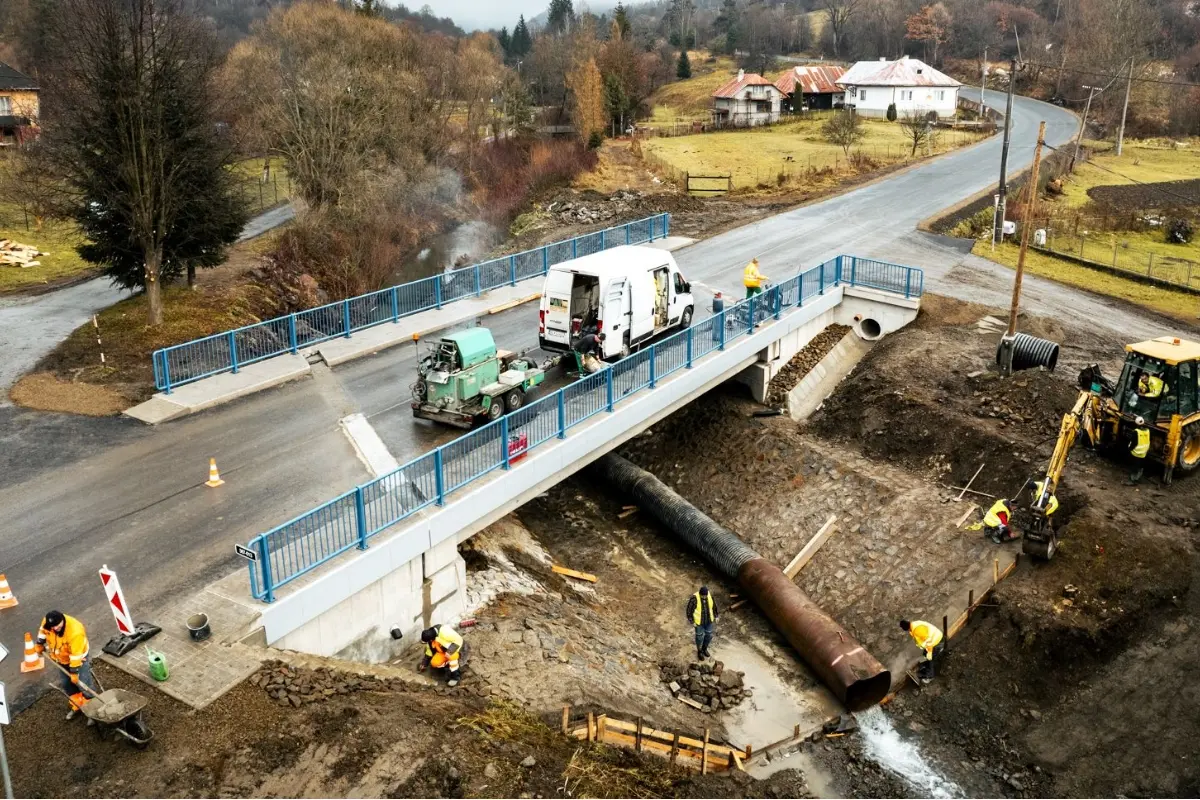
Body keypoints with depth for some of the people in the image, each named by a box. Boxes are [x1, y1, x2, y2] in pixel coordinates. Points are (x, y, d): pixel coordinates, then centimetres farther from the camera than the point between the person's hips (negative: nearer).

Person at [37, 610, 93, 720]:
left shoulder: (75, 632, -42)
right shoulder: (47, 621, -26)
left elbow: (75, 656, -34)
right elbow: (43, 630, 2)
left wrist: (74, 672, -27)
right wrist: (40, 644, 13)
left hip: (78, 658, -6)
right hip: (61, 658, 6)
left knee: (84, 684, -5)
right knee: (66, 684, 16)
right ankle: (77, 706, 34)